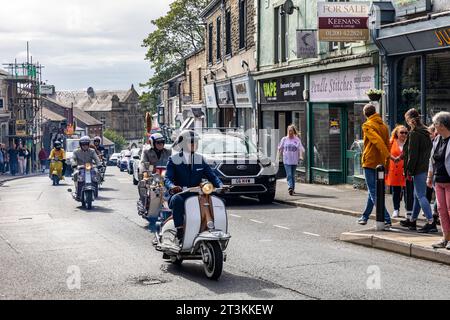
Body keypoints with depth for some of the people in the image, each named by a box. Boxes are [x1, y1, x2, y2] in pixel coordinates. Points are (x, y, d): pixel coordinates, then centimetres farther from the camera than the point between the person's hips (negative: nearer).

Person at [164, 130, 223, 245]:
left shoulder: (200, 159, 15)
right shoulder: (174, 160, 4)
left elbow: (211, 175, 9)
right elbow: (167, 178, -8)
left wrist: (220, 186, -12)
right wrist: (172, 186, -32)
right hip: (180, 194, -3)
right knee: (177, 199, -38)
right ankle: (180, 233, -37)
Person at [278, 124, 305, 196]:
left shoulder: (297, 140, 2)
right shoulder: (284, 139, 4)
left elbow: (301, 149, -6)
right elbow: (280, 148, 14)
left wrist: (300, 156, -21)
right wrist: (282, 154, 8)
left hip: (294, 160, 1)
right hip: (286, 160, -1)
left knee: (293, 175, 9)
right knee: (289, 175, -14)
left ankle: (293, 189, 21)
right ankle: (290, 188, -24)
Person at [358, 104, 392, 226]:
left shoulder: (367, 125, -9)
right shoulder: (384, 126, 11)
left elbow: (377, 141, -23)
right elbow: (387, 144, 10)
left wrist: (387, 156, -28)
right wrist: (387, 163, 13)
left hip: (370, 162, -7)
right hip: (380, 163, 8)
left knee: (373, 192, -6)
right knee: (373, 190, 18)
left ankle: (386, 219, -14)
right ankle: (365, 217, 31)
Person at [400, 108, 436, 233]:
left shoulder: (414, 133, -13)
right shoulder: (425, 132, 14)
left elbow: (412, 154, -16)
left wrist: (409, 170, -13)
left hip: (418, 169, -9)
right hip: (425, 168, 10)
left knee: (420, 195, -9)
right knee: (417, 195, 17)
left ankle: (431, 222, -14)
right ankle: (412, 220, 27)